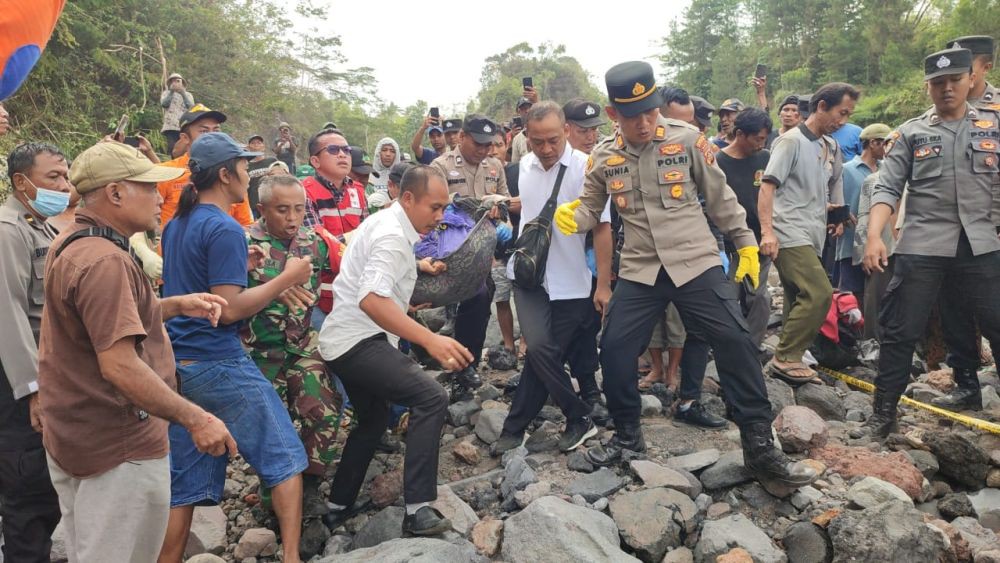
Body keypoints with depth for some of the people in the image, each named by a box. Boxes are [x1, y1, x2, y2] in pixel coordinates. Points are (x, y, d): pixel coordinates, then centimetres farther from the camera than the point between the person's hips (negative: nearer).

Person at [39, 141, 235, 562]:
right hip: (119, 448, -10)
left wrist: (178, 305, 11)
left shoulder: (69, 244, 8)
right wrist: (196, 419, -27)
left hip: (72, 435, 10)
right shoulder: (104, 260, -25)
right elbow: (119, 366, -30)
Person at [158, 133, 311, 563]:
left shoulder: (176, 225, 12)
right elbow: (229, 309, -20)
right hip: (218, 365, -8)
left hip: (176, 364, 8)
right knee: (284, 456, 6)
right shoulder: (225, 229, -15)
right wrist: (287, 278, -12)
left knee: (184, 484, 13)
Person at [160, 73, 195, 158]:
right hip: (171, 127, -1)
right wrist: (171, 91, -7)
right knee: (172, 149, -13)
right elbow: (164, 104, -3)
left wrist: (183, 93, -7)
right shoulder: (166, 93, 17)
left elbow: (191, 107, 0)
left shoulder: (188, 95, 19)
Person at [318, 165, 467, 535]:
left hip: (346, 341, 11)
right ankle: (418, 509, -24)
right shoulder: (393, 236, -19)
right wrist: (430, 340, -43)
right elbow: (372, 299, -35)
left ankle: (339, 507, 36)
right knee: (432, 398, -23)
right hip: (357, 341, -11)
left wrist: (416, 265, 25)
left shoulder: (385, 222, 12)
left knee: (372, 421, 25)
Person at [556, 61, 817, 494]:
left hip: (696, 262, -2)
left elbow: (720, 197, 4)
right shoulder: (603, 157, 1)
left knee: (735, 341, -9)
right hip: (639, 270, 2)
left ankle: (761, 449, 4)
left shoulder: (687, 139, -5)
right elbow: (591, 209, 12)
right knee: (614, 349, 0)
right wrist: (571, 216, -12)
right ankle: (627, 435, 24)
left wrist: (746, 244, 8)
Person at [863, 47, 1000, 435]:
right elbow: (888, 189, -1)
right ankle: (884, 409, 11)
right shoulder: (910, 133, 6)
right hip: (922, 246, -1)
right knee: (901, 331, 1)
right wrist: (874, 236, -13)